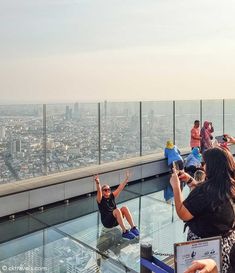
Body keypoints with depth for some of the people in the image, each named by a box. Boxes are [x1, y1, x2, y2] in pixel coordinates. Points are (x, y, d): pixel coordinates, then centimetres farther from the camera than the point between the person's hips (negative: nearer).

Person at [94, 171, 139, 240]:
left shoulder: (112, 196, 13)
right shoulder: (100, 199, -2)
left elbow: (120, 188, 6)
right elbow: (99, 191, -22)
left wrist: (126, 179, -3)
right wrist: (97, 183, -42)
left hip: (116, 220, 5)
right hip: (107, 222, -5)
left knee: (124, 208, -21)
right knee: (117, 210, -32)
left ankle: (133, 228, -27)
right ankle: (125, 232, -36)